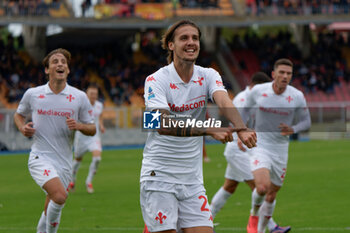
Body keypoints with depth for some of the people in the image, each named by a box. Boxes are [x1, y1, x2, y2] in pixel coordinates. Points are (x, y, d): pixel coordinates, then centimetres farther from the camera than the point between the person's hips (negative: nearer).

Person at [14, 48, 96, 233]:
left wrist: (78, 126, -13)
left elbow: (92, 129, 9)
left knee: (52, 207, 9)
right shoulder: (32, 94, 2)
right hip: (40, 157, -3)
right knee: (59, 196, -26)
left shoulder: (80, 97, 2)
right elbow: (19, 114, 20)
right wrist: (23, 128, -1)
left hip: (64, 162, 3)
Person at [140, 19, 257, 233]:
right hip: (159, 177, -4)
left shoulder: (208, 76, 4)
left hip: (193, 180, 4)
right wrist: (210, 130, -38)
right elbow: (163, 124, -26)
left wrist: (242, 129, -40)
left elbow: (224, 102, -17)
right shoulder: (156, 81, -10)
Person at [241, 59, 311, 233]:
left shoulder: (297, 97, -8)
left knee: (271, 195, 10)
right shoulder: (258, 91, -8)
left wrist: (293, 129, -18)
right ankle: (254, 215, 8)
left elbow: (306, 121, 3)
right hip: (260, 146, -2)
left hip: (280, 150, 2)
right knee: (262, 187, -24)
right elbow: (245, 108, 12)